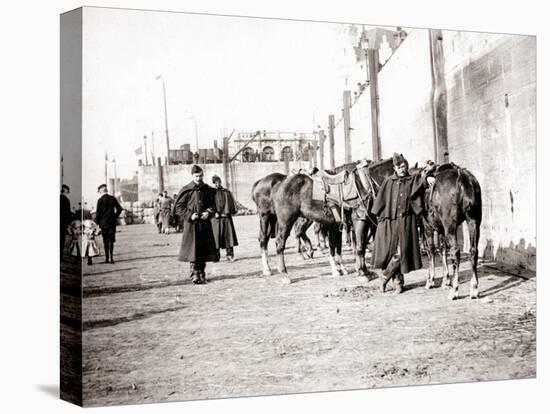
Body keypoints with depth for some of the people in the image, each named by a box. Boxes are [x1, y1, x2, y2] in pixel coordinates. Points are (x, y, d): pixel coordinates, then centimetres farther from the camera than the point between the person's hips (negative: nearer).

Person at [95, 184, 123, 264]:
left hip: (103, 223, -2)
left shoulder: (100, 200, -10)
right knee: (111, 240, 7)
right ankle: (111, 257, -2)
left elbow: (98, 212, -9)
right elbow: (119, 209, 5)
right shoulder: (112, 198, 1)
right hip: (112, 222, 3)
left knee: (105, 241, 6)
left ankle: (107, 258, 6)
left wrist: (97, 222, 2)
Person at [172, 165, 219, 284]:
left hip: (205, 224, 4)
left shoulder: (208, 190, 7)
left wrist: (208, 213, -7)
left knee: (204, 249, 6)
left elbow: (213, 205, 13)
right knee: (193, 249, -5)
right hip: (191, 225, -3)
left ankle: (202, 273, 16)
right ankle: (195, 274, 0)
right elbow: (178, 207, -2)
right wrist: (190, 215, -14)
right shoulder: (186, 190, -3)